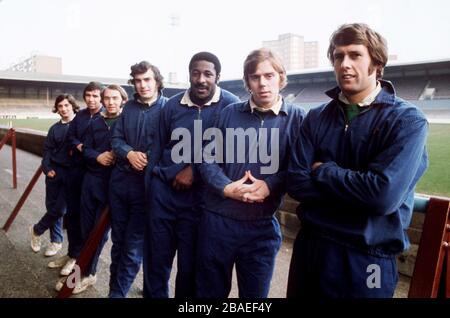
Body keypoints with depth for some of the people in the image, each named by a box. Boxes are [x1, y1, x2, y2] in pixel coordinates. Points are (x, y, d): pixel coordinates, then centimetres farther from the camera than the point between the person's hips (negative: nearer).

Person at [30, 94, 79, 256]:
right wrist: (47, 168, -6)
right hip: (54, 171, 3)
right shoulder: (55, 128, 7)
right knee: (52, 207, 7)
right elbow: (47, 150, 7)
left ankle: (37, 230, 25)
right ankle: (56, 240, 24)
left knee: (59, 209, -1)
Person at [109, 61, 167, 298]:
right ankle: (114, 287, 36)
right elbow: (116, 139, 6)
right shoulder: (129, 107, 8)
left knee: (134, 245, 6)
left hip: (147, 183, -5)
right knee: (118, 239, 18)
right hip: (120, 179, 5)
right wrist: (129, 154, -13)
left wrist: (148, 162, -19)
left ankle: (118, 292, 24)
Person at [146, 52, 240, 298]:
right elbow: (160, 148, 13)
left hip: (201, 195, -3)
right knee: (156, 259, 13)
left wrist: (195, 169, -15)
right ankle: (153, 295, 36)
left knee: (190, 264, 12)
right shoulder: (172, 105, 4)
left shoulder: (230, 105, -8)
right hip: (164, 191, 3)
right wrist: (155, 181, 16)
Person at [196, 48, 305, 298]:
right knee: (209, 291, 18)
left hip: (262, 226, -1)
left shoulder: (297, 118, -2)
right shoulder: (229, 113, 3)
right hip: (217, 220, 2)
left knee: (255, 294, 18)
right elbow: (208, 158, 2)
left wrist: (270, 186, -21)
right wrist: (227, 188, -15)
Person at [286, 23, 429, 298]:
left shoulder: (407, 120, -10)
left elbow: (384, 195, -23)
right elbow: (296, 183, -6)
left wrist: (323, 171, -11)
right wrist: (360, 189, -16)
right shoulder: (316, 118, 2)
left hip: (367, 259, -3)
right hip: (310, 246, 4)